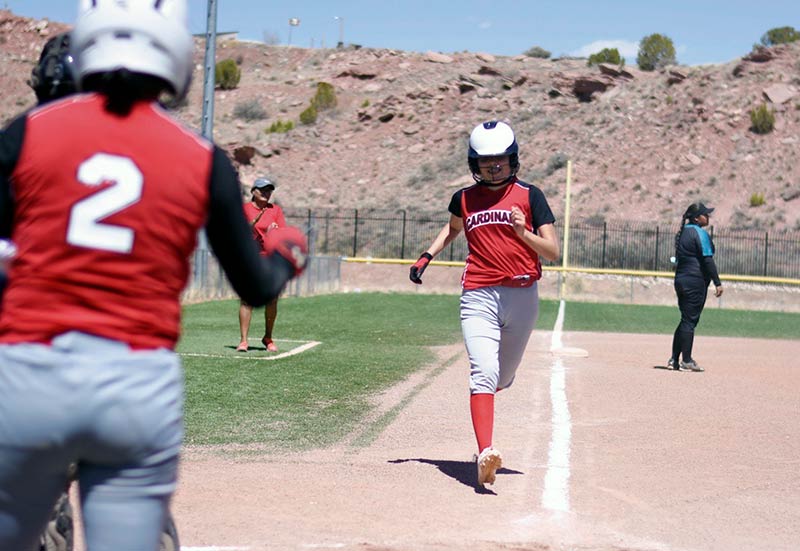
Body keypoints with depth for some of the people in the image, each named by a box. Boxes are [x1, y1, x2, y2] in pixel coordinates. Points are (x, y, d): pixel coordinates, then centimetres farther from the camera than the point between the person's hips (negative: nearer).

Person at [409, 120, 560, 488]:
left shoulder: (529, 196, 3)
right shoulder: (464, 198, 11)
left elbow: (553, 252, -2)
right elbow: (453, 228, 35)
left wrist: (523, 233, -18)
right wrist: (427, 256, 22)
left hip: (522, 295, 0)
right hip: (478, 296, 0)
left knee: (502, 378, 12)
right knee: (484, 372, -19)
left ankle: (487, 388, 49)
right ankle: (485, 452, -28)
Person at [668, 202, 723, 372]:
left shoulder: (681, 232, 14)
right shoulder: (700, 233, -12)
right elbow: (707, 260, -17)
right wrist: (717, 283, -17)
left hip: (680, 280, 8)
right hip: (695, 282, -8)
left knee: (685, 319, 15)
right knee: (690, 320, -4)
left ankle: (674, 359, 14)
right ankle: (686, 361, 0)